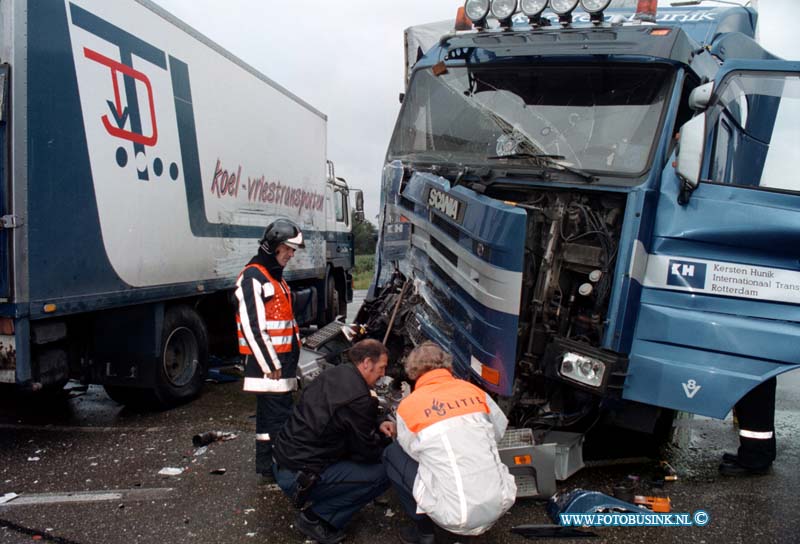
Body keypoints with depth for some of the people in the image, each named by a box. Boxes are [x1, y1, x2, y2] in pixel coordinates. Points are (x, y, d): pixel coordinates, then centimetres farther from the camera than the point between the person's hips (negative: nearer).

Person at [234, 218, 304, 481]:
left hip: (282, 360, 10)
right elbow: (252, 326, -21)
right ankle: (270, 468, 2)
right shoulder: (253, 277, -14)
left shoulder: (276, 277, 18)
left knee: (280, 412, 15)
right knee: (275, 415, -7)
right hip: (267, 362, -10)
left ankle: (270, 465, 26)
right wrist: (271, 365, -20)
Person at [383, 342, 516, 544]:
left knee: (392, 454, 15)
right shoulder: (474, 391, 4)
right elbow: (499, 431, 19)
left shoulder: (408, 406, -4)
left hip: (454, 519, -4)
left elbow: (413, 452, 9)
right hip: (500, 506, 4)